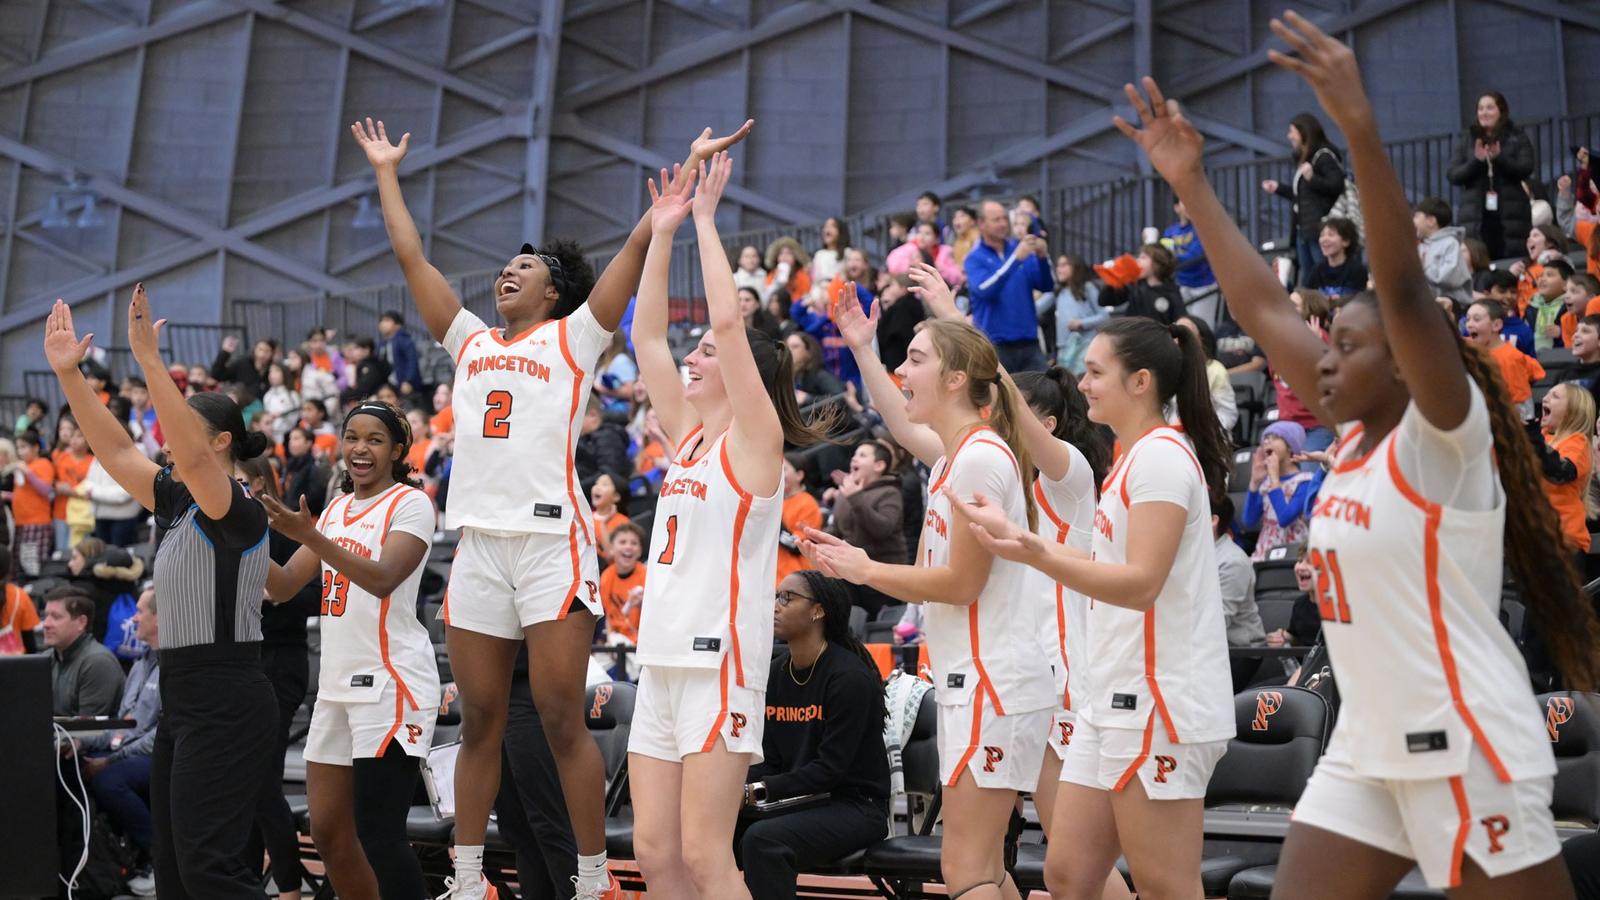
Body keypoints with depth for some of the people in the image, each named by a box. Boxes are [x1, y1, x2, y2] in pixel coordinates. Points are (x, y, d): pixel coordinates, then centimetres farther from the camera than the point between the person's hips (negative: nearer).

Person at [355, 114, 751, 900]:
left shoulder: (573, 338, 7)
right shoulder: (472, 343, 20)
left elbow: (638, 246, 2)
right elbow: (412, 257, 26)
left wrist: (692, 167, 0)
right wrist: (387, 172, 32)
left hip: (551, 542, -5)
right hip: (478, 544, 5)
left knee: (562, 722, -4)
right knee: (479, 723, 9)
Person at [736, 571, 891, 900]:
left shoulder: (850, 676, -15)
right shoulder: (775, 672, 8)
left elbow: (830, 768, -19)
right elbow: (769, 760, 9)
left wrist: (760, 789, -23)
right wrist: (738, 786, -11)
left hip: (855, 804, -7)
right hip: (797, 798, 7)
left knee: (763, 839, -31)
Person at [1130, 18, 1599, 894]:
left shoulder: (1445, 435, -12)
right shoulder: (1358, 434, 7)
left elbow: (1404, 289, -28)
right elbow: (1262, 309, 9)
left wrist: (1358, 123, -36)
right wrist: (1192, 184, 9)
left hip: (1465, 749, -8)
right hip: (1366, 748, 8)